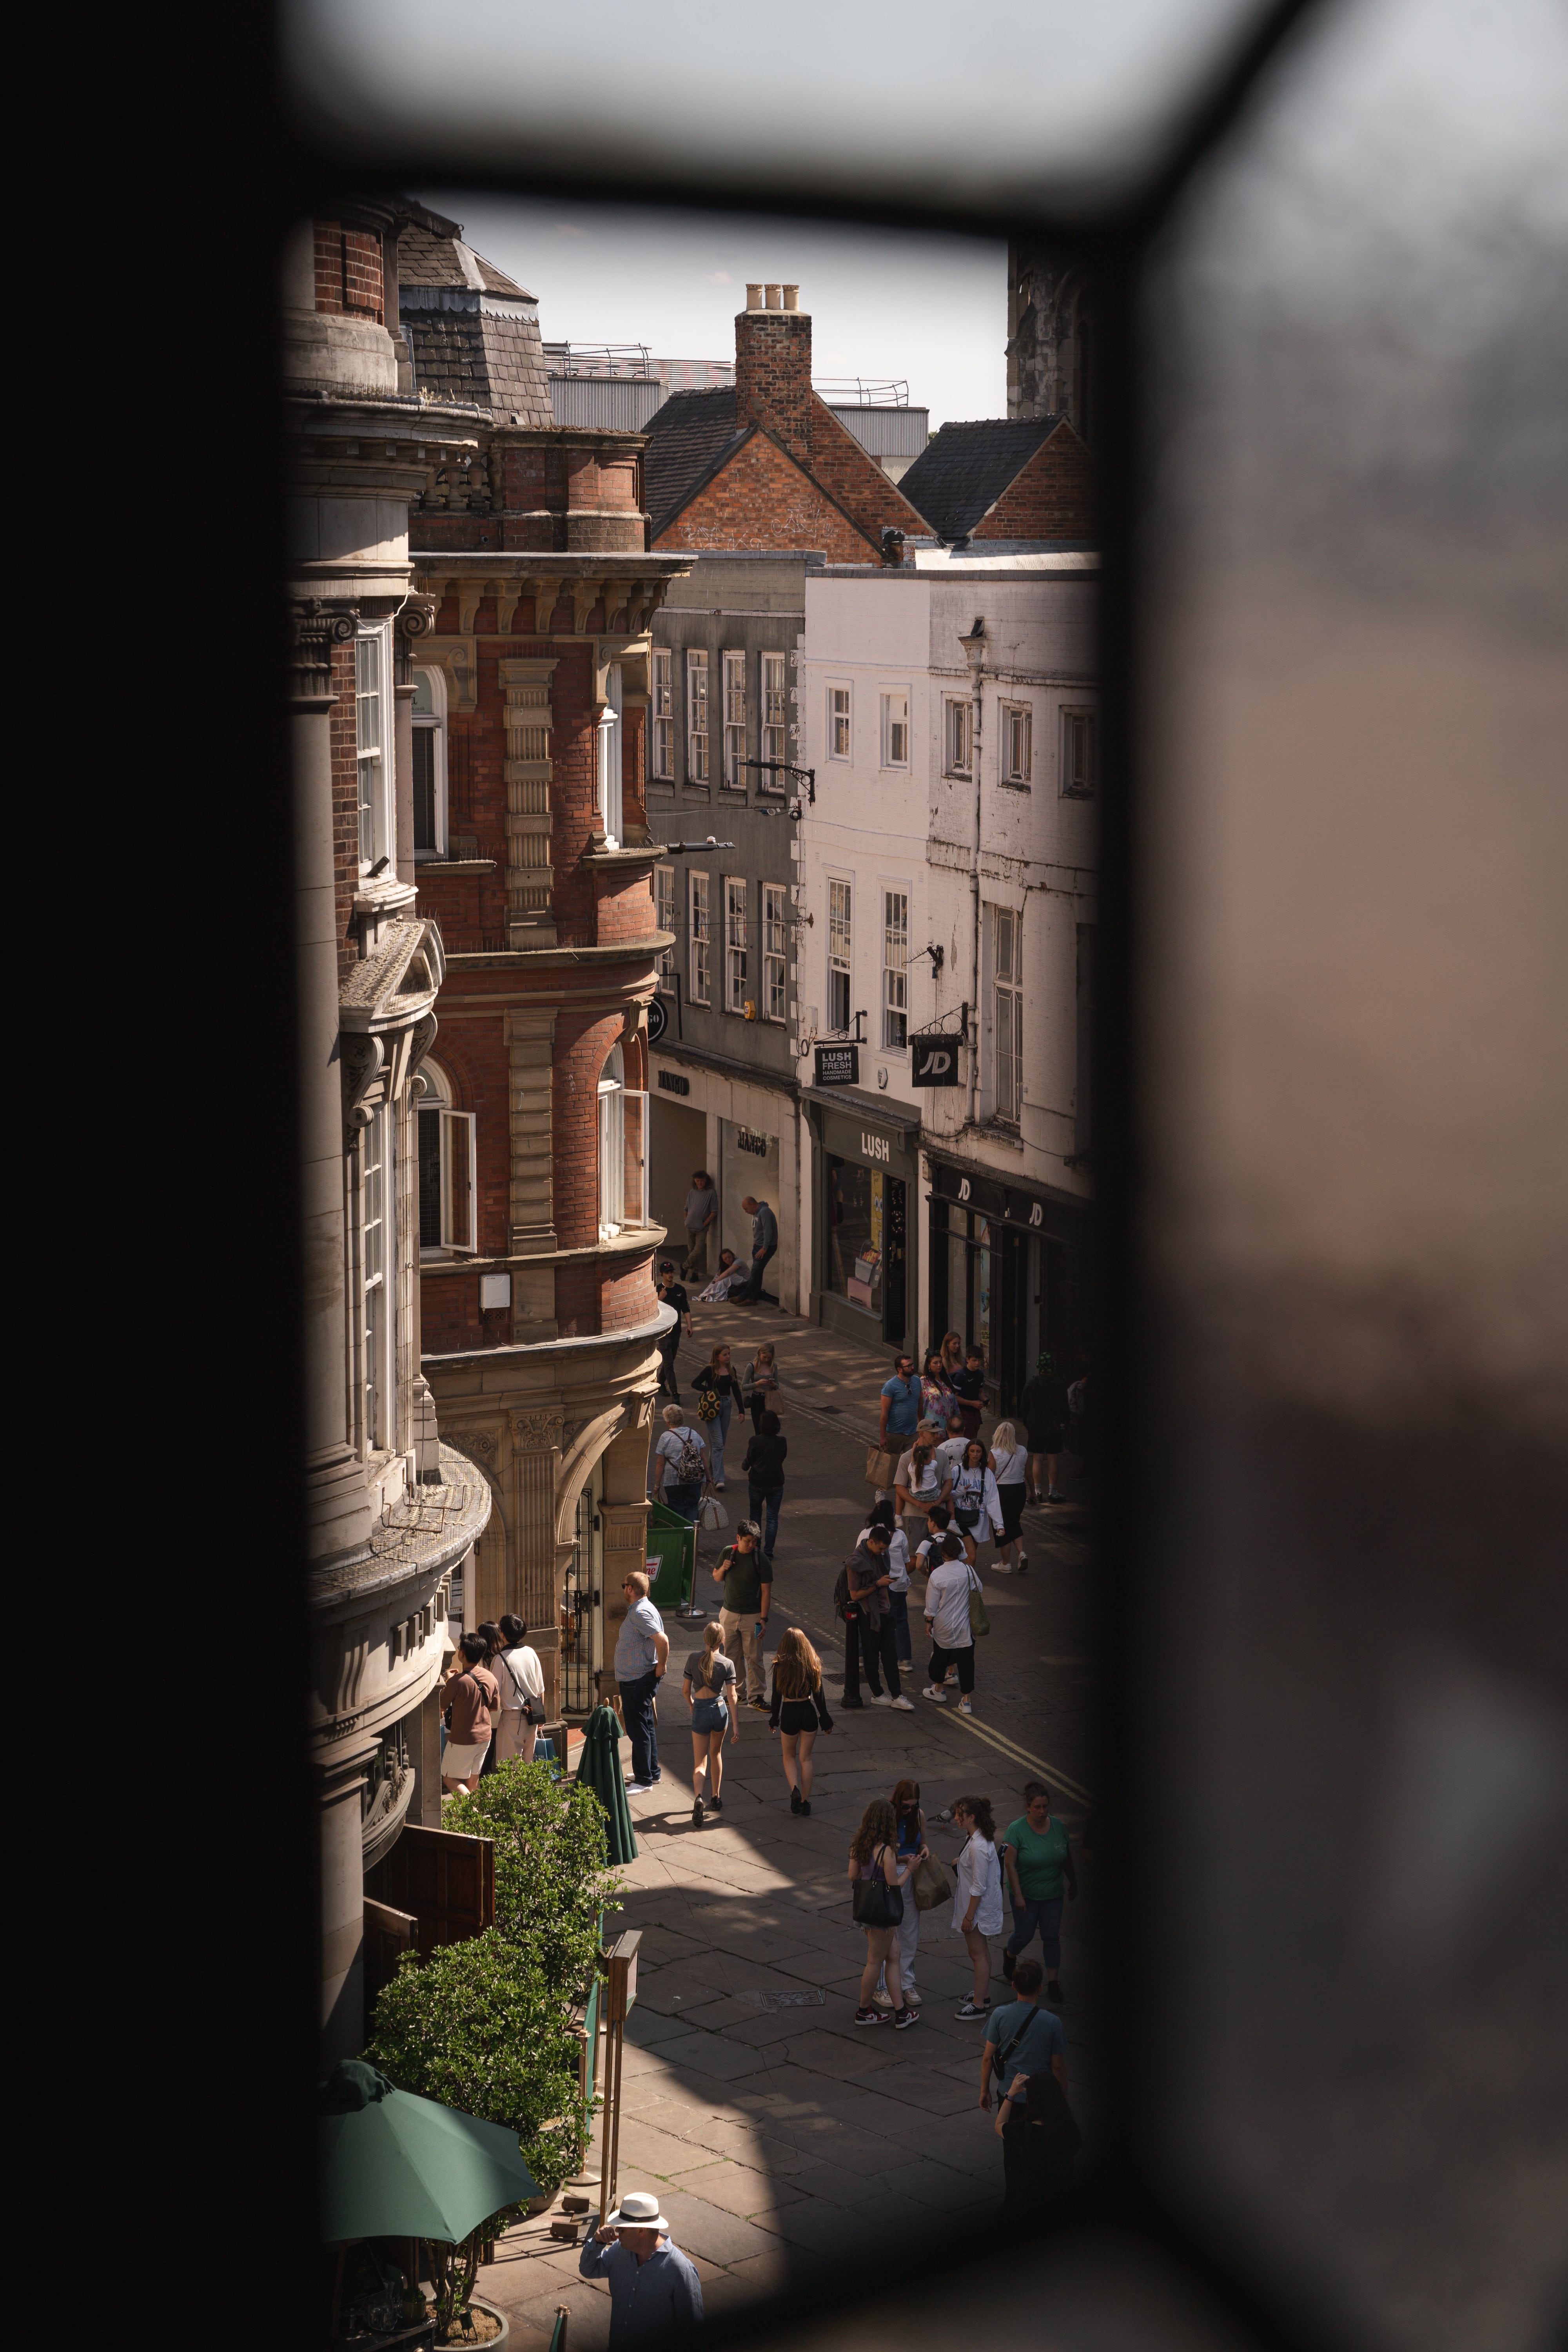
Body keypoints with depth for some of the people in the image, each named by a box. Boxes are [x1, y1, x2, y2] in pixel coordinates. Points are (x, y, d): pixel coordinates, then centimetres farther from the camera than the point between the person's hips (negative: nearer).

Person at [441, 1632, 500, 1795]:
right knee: (473, 1778, 16)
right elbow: (495, 1706, 11)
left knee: (450, 1778, 5)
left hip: (462, 1739, -6)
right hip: (485, 1736, 6)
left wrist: (448, 1681, 0)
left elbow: (441, 1707, -10)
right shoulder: (490, 1678, -2)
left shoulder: (457, 1681, -22)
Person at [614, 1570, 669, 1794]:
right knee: (646, 1727, 20)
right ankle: (652, 1771, 30)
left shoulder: (641, 1613, -22)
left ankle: (644, 1780, -2)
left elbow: (662, 1640, -32)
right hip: (638, 1679, 11)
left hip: (638, 1681, -11)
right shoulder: (638, 1610, 11)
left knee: (638, 1729, -6)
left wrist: (661, 1667, -21)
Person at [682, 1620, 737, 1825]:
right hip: (720, 1710, 1)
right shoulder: (727, 1664, -8)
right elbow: (732, 1696, -9)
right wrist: (735, 1724, -5)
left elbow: (686, 1690, 0)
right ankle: (716, 1797, 35)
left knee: (700, 1762, 1)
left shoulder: (694, 1659, -7)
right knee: (716, 1754, 26)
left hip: (700, 1712, -1)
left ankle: (698, 1797, -26)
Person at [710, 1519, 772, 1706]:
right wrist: (723, 1569, -11)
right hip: (729, 1614, 4)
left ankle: (757, 1696, 8)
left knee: (754, 1658, -1)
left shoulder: (761, 1560, -14)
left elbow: (766, 1591, -12)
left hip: (752, 1616, -4)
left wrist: (763, 1619, -17)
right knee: (732, 1656, 11)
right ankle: (736, 1693, 25)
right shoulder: (728, 1552, -1)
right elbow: (717, 1578, 13)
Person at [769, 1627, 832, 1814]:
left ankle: (795, 1790, -5)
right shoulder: (812, 1664, -7)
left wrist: (774, 1719, 8)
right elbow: (818, 1694, -3)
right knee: (806, 1758, 14)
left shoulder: (781, 1665, -10)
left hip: (789, 1713, -1)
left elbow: (777, 1695, -5)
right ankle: (806, 1801, 13)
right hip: (809, 1712, 1)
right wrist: (825, 1720, 7)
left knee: (789, 1757, 18)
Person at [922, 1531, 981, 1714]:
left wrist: (929, 1622, 6)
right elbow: (978, 1588, 8)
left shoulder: (936, 1576, -18)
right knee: (966, 1660, 5)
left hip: (943, 1626, -1)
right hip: (964, 1627, 1)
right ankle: (966, 1701, 4)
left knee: (941, 1656, 21)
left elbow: (932, 1605, -9)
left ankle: (938, 1690, 40)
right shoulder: (968, 1570, -11)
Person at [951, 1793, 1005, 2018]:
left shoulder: (978, 1847, -30)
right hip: (983, 1904, 10)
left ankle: (979, 2005, 10)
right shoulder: (974, 1837, 0)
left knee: (977, 1953, 1)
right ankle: (984, 1994, 35)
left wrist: (969, 1916, -21)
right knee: (981, 1950, 22)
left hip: (978, 1906, -10)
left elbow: (979, 1887, -27)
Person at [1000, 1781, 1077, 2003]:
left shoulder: (1058, 1826, -5)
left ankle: (1053, 1983, 12)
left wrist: (1073, 1884, 15)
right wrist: (1018, 1895, -20)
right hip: (1026, 1895, -3)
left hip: (1052, 1894, 3)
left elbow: (1067, 1859, 8)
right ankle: (1009, 1955, 40)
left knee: (1052, 1936, 4)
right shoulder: (1017, 1829, -17)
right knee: (1025, 1935, 7)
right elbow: (1009, 1864, -17)